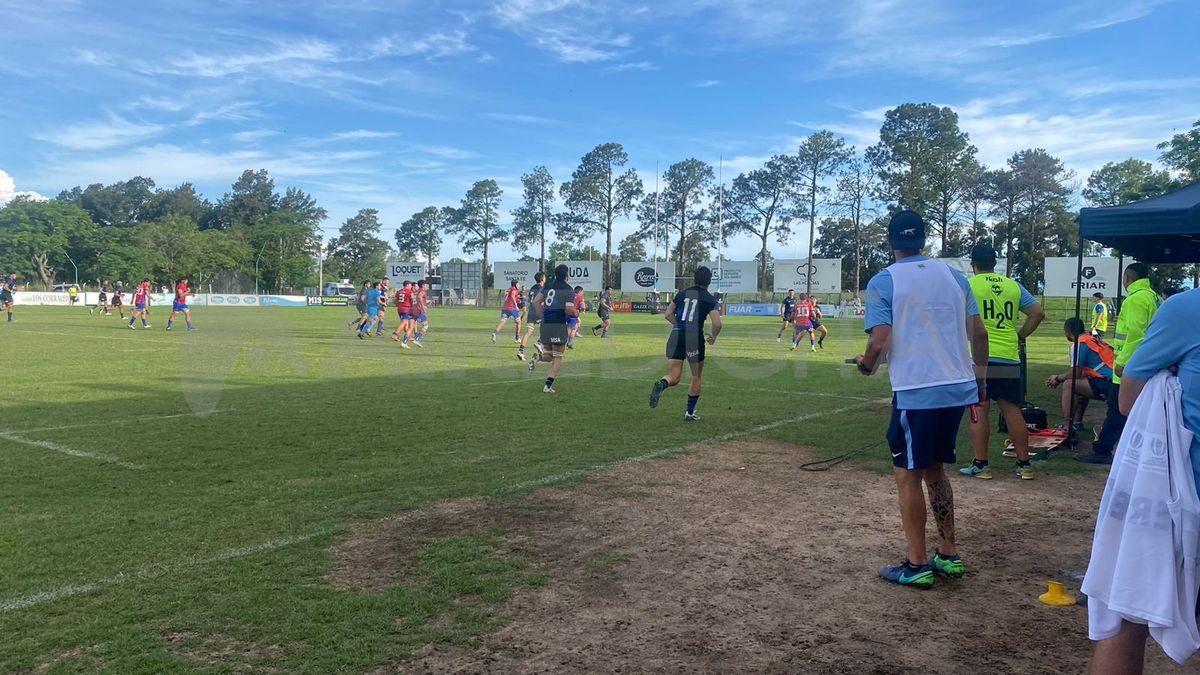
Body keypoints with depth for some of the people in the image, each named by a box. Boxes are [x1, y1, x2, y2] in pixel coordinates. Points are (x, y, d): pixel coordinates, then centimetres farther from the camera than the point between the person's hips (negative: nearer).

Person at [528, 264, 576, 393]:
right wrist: (576, 315, 6)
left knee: (549, 355, 20)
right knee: (557, 357, 6)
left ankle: (539, 356, -15)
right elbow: (568, 310, -15)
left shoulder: (548, 286, 10)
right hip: (559, 325, -5)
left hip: (545, 324, 5)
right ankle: (548, 385, -6)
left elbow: (536, 301, 9)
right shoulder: (569, 290, -7)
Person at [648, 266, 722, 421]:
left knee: (674, 376, 5)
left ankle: (661, 385, -30)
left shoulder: (682, 293, 13)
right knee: (697, 377, 16)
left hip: (676, 335, 3)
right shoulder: (710, 299, 2)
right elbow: (717, 324, -9)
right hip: (695, 338, -3)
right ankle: (690, 413, 19)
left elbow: (668, 314, 15)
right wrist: (713, 337, 11)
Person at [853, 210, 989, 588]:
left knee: (908, 475, 6)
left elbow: (879, 341, -14)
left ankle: (917, 565, 10)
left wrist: (866, 366, 6)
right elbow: (978, 332, 8)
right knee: (935, 470, 20)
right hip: (958, 389, 6)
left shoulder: (883, 282, -5)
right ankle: (949, 555, 25)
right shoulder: (953, 276, 9)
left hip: (917, 393, -6)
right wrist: (980, 377, 17)